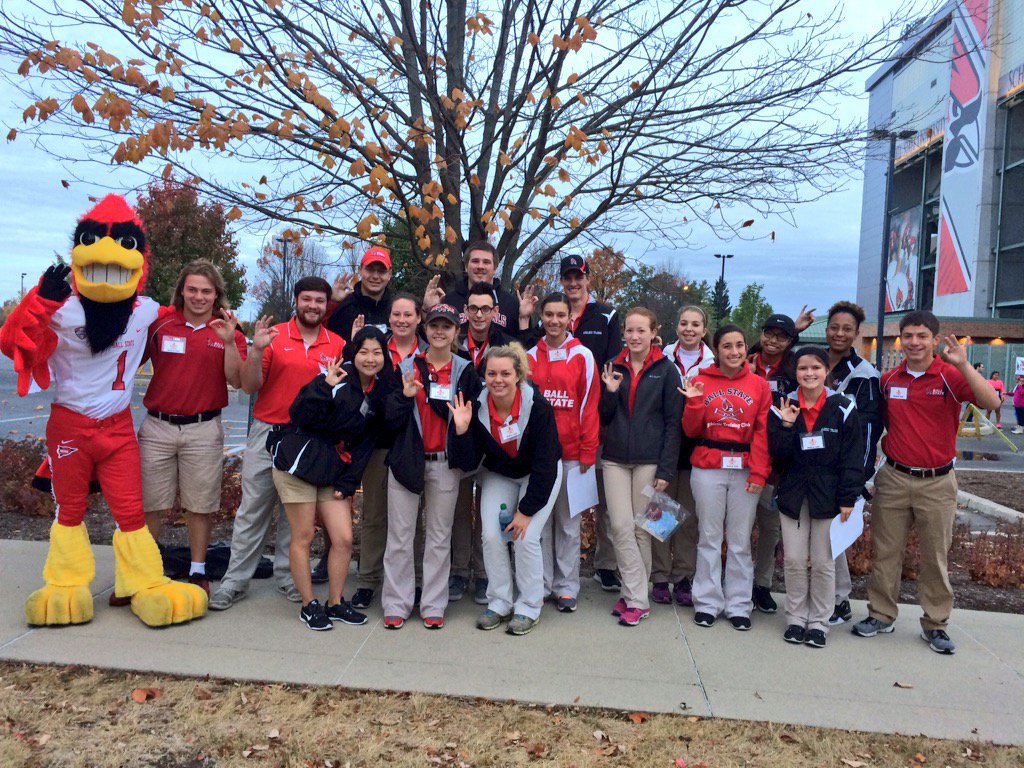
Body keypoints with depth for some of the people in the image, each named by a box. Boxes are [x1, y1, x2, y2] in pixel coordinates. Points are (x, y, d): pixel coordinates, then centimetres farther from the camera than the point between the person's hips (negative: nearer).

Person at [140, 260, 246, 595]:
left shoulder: (227, 331, 3)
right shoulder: (159, 325, 5)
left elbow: (236, 381, -6)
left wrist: (229, 342, -18)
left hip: (203, 429, -1)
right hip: (157, 426, 1)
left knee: (200, 505, 7)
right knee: (149, 504, 6)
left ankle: (198, 571, 19)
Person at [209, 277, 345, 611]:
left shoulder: (337, 345, 5)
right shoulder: (273, 336, 0)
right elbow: (249, 386, -2)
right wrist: (256, 350, -16)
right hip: (268, 433, -1)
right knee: (253, 509, 5)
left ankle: (288, 577, 21)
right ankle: (235, 580, 15)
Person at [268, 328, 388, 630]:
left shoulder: (380, 392, 5)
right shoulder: (337, 378, -12)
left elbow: (366, 442, 8)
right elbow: (299, 415, -18)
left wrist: (347, 482, 3)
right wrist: (326, 387, -30)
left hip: (333, 471, 5)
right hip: (298, 461, -5)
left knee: (344, 539, 1)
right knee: (303, 537, 2)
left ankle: (335, 603, 19)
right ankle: (309, 606, 17)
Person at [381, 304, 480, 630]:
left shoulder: (465, 371, 4)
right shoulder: (406, 367, 4)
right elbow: (392, 420, 0)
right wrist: (405, 395, -16)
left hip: (445, 464, 0)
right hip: (406, 460, 0)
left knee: (440, 537, 6)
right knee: (399, 536, 4)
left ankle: (434, 605, 17)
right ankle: (396, 605, 15)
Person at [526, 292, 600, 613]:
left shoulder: (582, 356, 1)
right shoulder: (530, 356, 7)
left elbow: (590, 406, 0)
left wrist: (587, 454, -5)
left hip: (571, 454, -2)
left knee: (568, 523, 6)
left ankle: (566, 587, 18)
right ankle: (541, 584, 20)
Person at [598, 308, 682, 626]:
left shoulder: (666, 370, 0)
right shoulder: (614, 367, 8)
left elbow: (673, 423, -2)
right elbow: (604, 418, 12)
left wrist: (666, 469, -8)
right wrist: (610, 392, -8)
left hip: (649, 460, -2)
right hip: (616, 459, 3)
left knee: (642, 529, 4)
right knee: (621, 527, -5)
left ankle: (634, 597, 16)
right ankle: (637, 598, 4)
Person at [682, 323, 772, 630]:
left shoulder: (759, 385, 5)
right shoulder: (701, 381, 3)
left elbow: (762, 432, 1)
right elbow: (691, 430, 4)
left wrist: (758, 472, -7)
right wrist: (694, 402, -12)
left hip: (745, 469, 0)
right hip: (707, 468, 0)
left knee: (740, 539, 6)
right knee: (709, 537, 6)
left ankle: (739, 605, 18)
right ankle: (707, 602, 18)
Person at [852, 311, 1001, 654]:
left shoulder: (951, 376, -8)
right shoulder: (888, 379, 3)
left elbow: (991, 402, -24)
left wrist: (963, 365, -34)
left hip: (937, 482, -2)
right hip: (893, 478, 3)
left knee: (935, 557, 9)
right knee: (885, 551, 9)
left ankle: (935, 624, 22)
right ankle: (881, 615, 22)